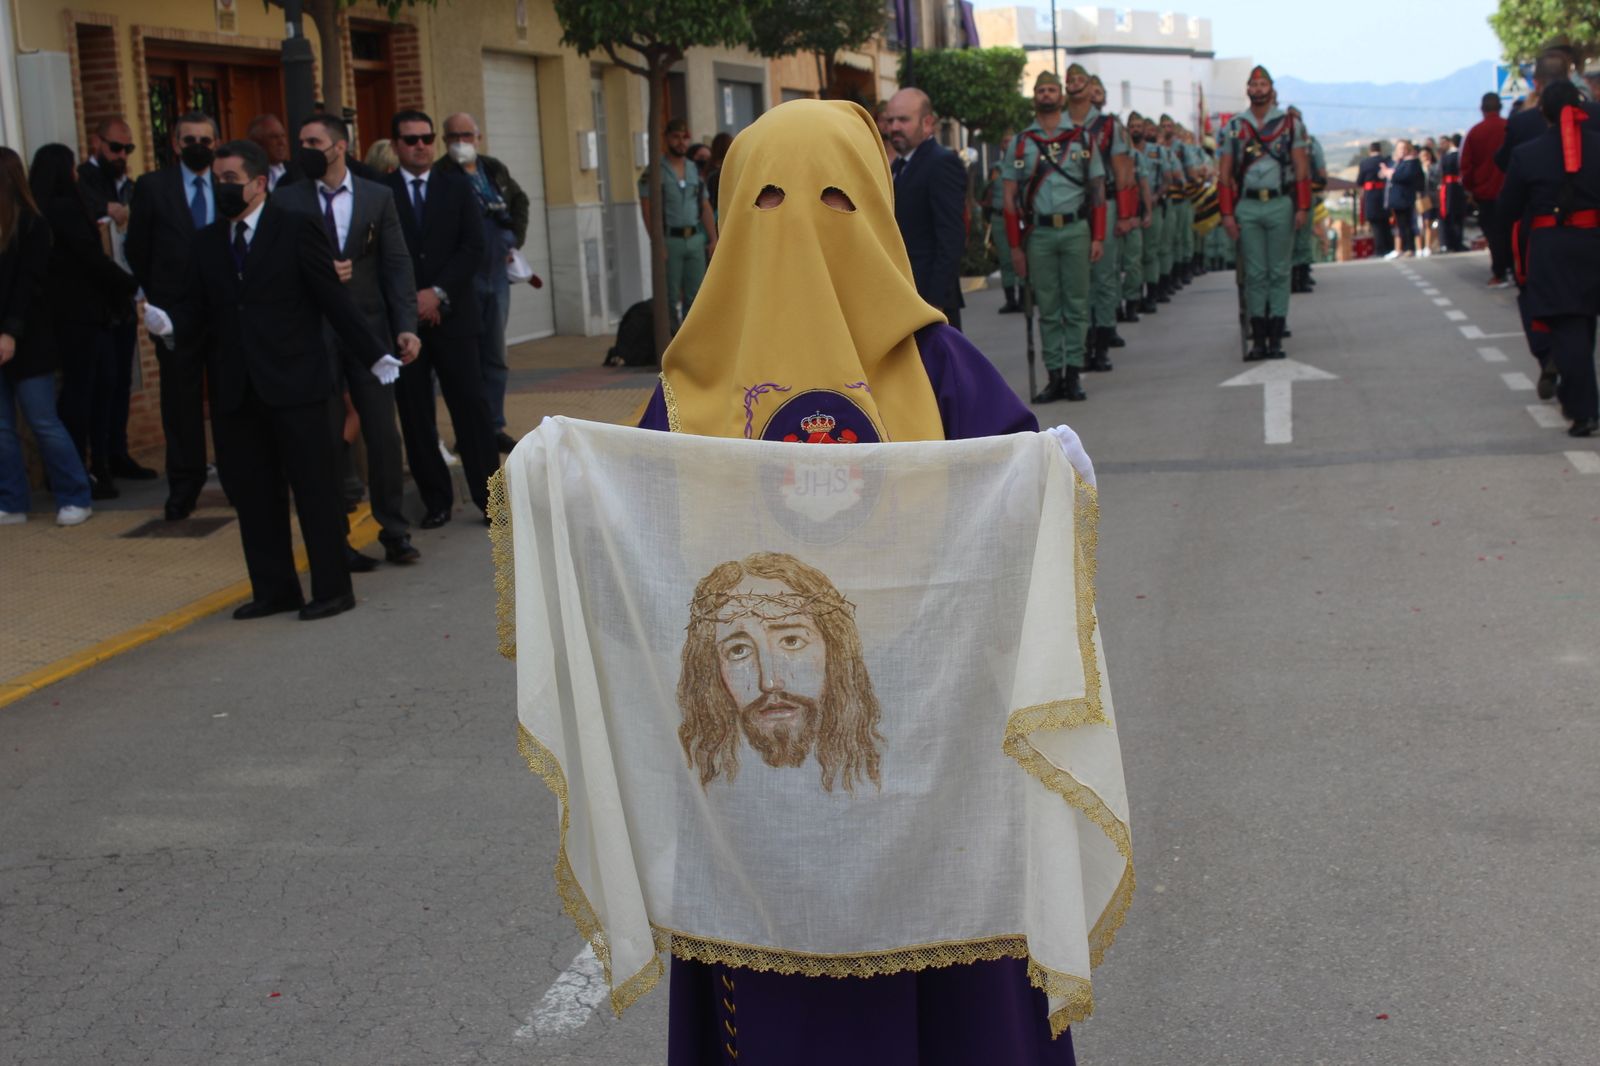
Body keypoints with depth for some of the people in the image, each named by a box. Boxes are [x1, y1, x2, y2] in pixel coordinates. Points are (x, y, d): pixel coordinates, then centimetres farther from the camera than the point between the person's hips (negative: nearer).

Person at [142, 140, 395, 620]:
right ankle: (274, 589, 19)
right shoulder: (207, 243, 12)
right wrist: (168, 322, -15)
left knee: (315, 487, 0)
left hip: (295, 384, -5)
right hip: (235, 391, 5)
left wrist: (373, 355, -6)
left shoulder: (297, 229, -1)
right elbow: (198, 310, 7)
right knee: (252, 493, 8)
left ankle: (332, 589, 9)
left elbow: (333, 298, -2)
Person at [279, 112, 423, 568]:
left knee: (383, 432, 2)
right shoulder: (287, 200, 4)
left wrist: (406, 326, -8)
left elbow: (397, 263, 2)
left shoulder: (378, 196, 6)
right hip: (312, 332, 0)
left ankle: (394, 531, 14)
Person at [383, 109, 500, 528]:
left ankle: (489, 497, 4)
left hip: (452, 315, 0)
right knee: (414, 415, 3)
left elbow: (473, 247, 1)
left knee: (471, 407, -2)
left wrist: (438, 292, -9)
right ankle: (436, 500, 12)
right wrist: (408, 300, -8)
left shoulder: (457, 188, 9)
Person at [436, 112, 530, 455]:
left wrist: (516, 239, 14)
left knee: (495, 355, 11)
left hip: (497, 273, 6)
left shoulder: (495, 170, 9)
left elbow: (520, 201, 25)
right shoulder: (439, 177, -11)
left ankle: (494, 427, 19)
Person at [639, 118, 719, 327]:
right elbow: (646, 209, -7)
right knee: (672, 297, -2)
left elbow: (705, 208, 13)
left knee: (695, 296, 4)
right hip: (669, 240, -5)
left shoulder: (695, 171, 14)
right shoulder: (654, 171, -2)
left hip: (695, 239, 5)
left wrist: (713, 239, 4)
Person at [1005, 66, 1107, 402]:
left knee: (1076, 305, 2)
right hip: (1039, 233, 0)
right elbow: (1010, 196, 7)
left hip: (1076, 229, 0)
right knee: (1047, 308, 4)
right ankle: (1054, 376, 9)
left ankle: (1073, 374, 7)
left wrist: (1098, 236, -2)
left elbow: (1098, 189, 6)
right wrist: (1015, 245, 1)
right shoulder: (1022, 143, 8)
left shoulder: (1081, 138, 8)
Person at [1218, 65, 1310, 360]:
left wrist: (1303, 208, -6)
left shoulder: (1290, 124, 5)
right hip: (1247, 206, 1)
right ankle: (1258, 339, 5)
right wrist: (1227, 214, -1)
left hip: (1280, 204, -1)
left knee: (1279, 272, 2)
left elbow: (1302, 169, 2)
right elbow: (1224, 175, 6)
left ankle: (1276, 338, 5)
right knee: (1254, 274, 2)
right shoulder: (1232, 127, 7)